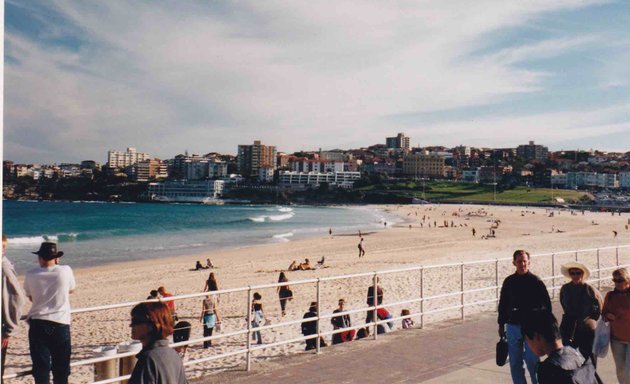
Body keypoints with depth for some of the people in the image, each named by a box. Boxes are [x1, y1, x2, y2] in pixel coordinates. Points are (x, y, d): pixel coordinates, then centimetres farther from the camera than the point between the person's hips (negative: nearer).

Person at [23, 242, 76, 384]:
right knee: (61, 368, 12)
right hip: (60, 324, 0)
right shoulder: (65, 271, -6)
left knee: (41, 368, 6)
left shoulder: (31, 275, -3)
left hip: (37, 323, 1)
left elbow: (31, 297, 13)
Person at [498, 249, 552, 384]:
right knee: (515, 363, 9)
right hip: (512, 326, 3)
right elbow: (502, 304, 12)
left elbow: (547, 304, -1)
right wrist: (501, 325, 11)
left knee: (532, 362, -3)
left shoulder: (536, 281, -4)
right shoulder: (509, 282, 4)